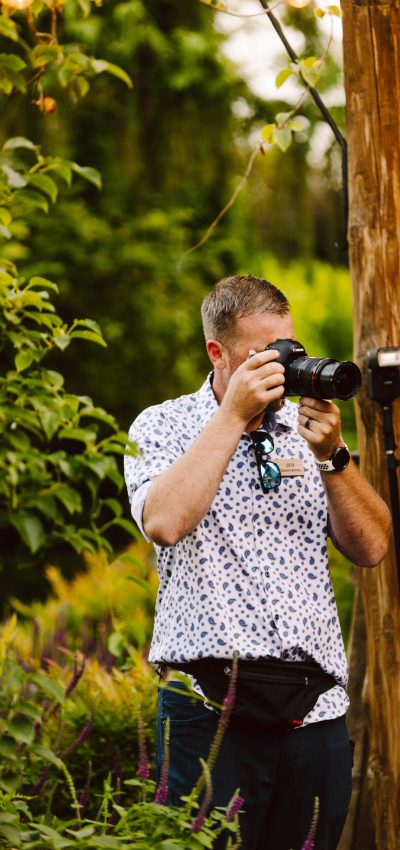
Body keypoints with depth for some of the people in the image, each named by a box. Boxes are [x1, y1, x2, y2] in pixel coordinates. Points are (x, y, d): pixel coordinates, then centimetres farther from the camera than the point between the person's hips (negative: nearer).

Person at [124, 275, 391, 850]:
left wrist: (331, 455, -7)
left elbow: (372, 548, 7)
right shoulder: (163, 426, 3)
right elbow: (163, 522, -18)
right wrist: (233, 415, -14)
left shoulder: (306, 427, 14)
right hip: (211, 709, -4)